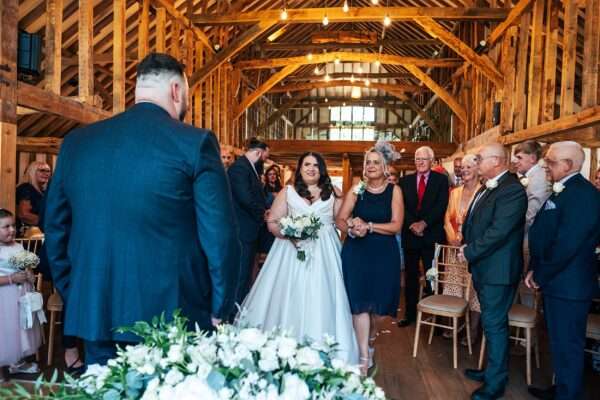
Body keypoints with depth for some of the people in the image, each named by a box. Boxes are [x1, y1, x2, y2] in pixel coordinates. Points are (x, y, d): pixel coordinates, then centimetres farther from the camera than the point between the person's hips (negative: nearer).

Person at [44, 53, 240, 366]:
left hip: (94, 315, 5)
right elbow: (221, 236, -13)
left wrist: (76, 300, 19)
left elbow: (55, 229, 10)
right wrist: (219, 312, -2)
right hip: (173, 317, -4)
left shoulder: (76, 142, 4)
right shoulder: (195, 142, -10)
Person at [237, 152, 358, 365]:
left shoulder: (333, 193, 10)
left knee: (320, 300, 1)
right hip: (292, 250, 0)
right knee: (291, 298, 1)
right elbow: (272, 222, 1)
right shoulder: (287, 192, 7)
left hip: (324, 253, 1)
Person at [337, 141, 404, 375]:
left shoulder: (394, 191, 0)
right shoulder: (356, 190, 3)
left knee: (378, 304, 11)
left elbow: (396, 226, -9)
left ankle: (366, 342, 38)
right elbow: (340, 220, -1)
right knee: (360, 303, -4)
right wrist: (351, 228, -22)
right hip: (356, 252, 0)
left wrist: (368, 226, -18)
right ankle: (364, 358, 5)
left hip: (384, 254, 0)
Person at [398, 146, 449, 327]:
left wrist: (424, 223, -17)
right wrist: (412, 224, -13)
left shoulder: (441, 179, 2)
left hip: (432, 235, -2)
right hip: (410, 235, 3)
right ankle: (410, 314, 18)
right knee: (410, 276, 9)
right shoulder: (405, 180, 9)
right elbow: (402, 207, 1)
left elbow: (441, 206, -9)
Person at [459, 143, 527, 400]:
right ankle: (493, 369, 36)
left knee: (494, 324, 2)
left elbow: (498, 231, -25)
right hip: (483, 267, 9)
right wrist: (467, 246, 1)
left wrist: (470, 253, -15)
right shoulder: (487, 188, 12)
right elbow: (472, 221, 17)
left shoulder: (512, 190, -19)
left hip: (498, 270, -9)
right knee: (492, 322, 20)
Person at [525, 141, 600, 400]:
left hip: (568, 284, -10)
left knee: (566, 345, 5)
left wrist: (540, 275, -14)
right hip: (556, 281, 10)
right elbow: (544, 234, 14)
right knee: (559, 341, 22)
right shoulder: (564, 191, 12)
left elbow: (567, 245, -25)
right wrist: (536, 270, 5)